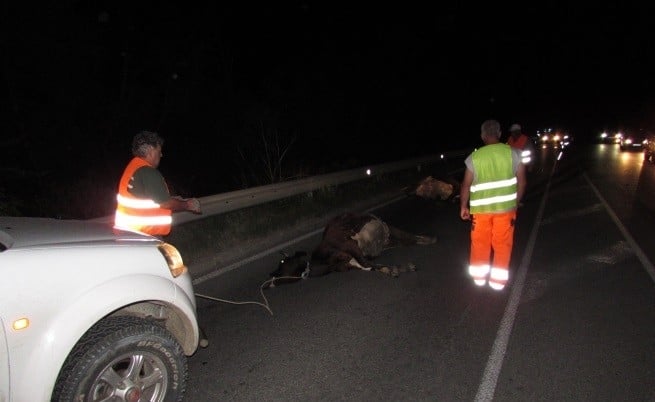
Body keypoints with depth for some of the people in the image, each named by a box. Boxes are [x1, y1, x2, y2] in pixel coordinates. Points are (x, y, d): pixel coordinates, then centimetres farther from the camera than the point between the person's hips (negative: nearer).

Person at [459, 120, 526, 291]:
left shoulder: (474, 157, -10)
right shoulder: (513, 153, -7)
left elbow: (466, 185, -6)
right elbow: (522, 182, -3)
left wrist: (463, 207, 7)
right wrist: (515, 202, 12)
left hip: (480, 208, 0)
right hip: (505, 207, 1)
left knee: (480, 244, 16)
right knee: (502, 244, 13)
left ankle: (479, 277, 28)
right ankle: (498, 281, 20)